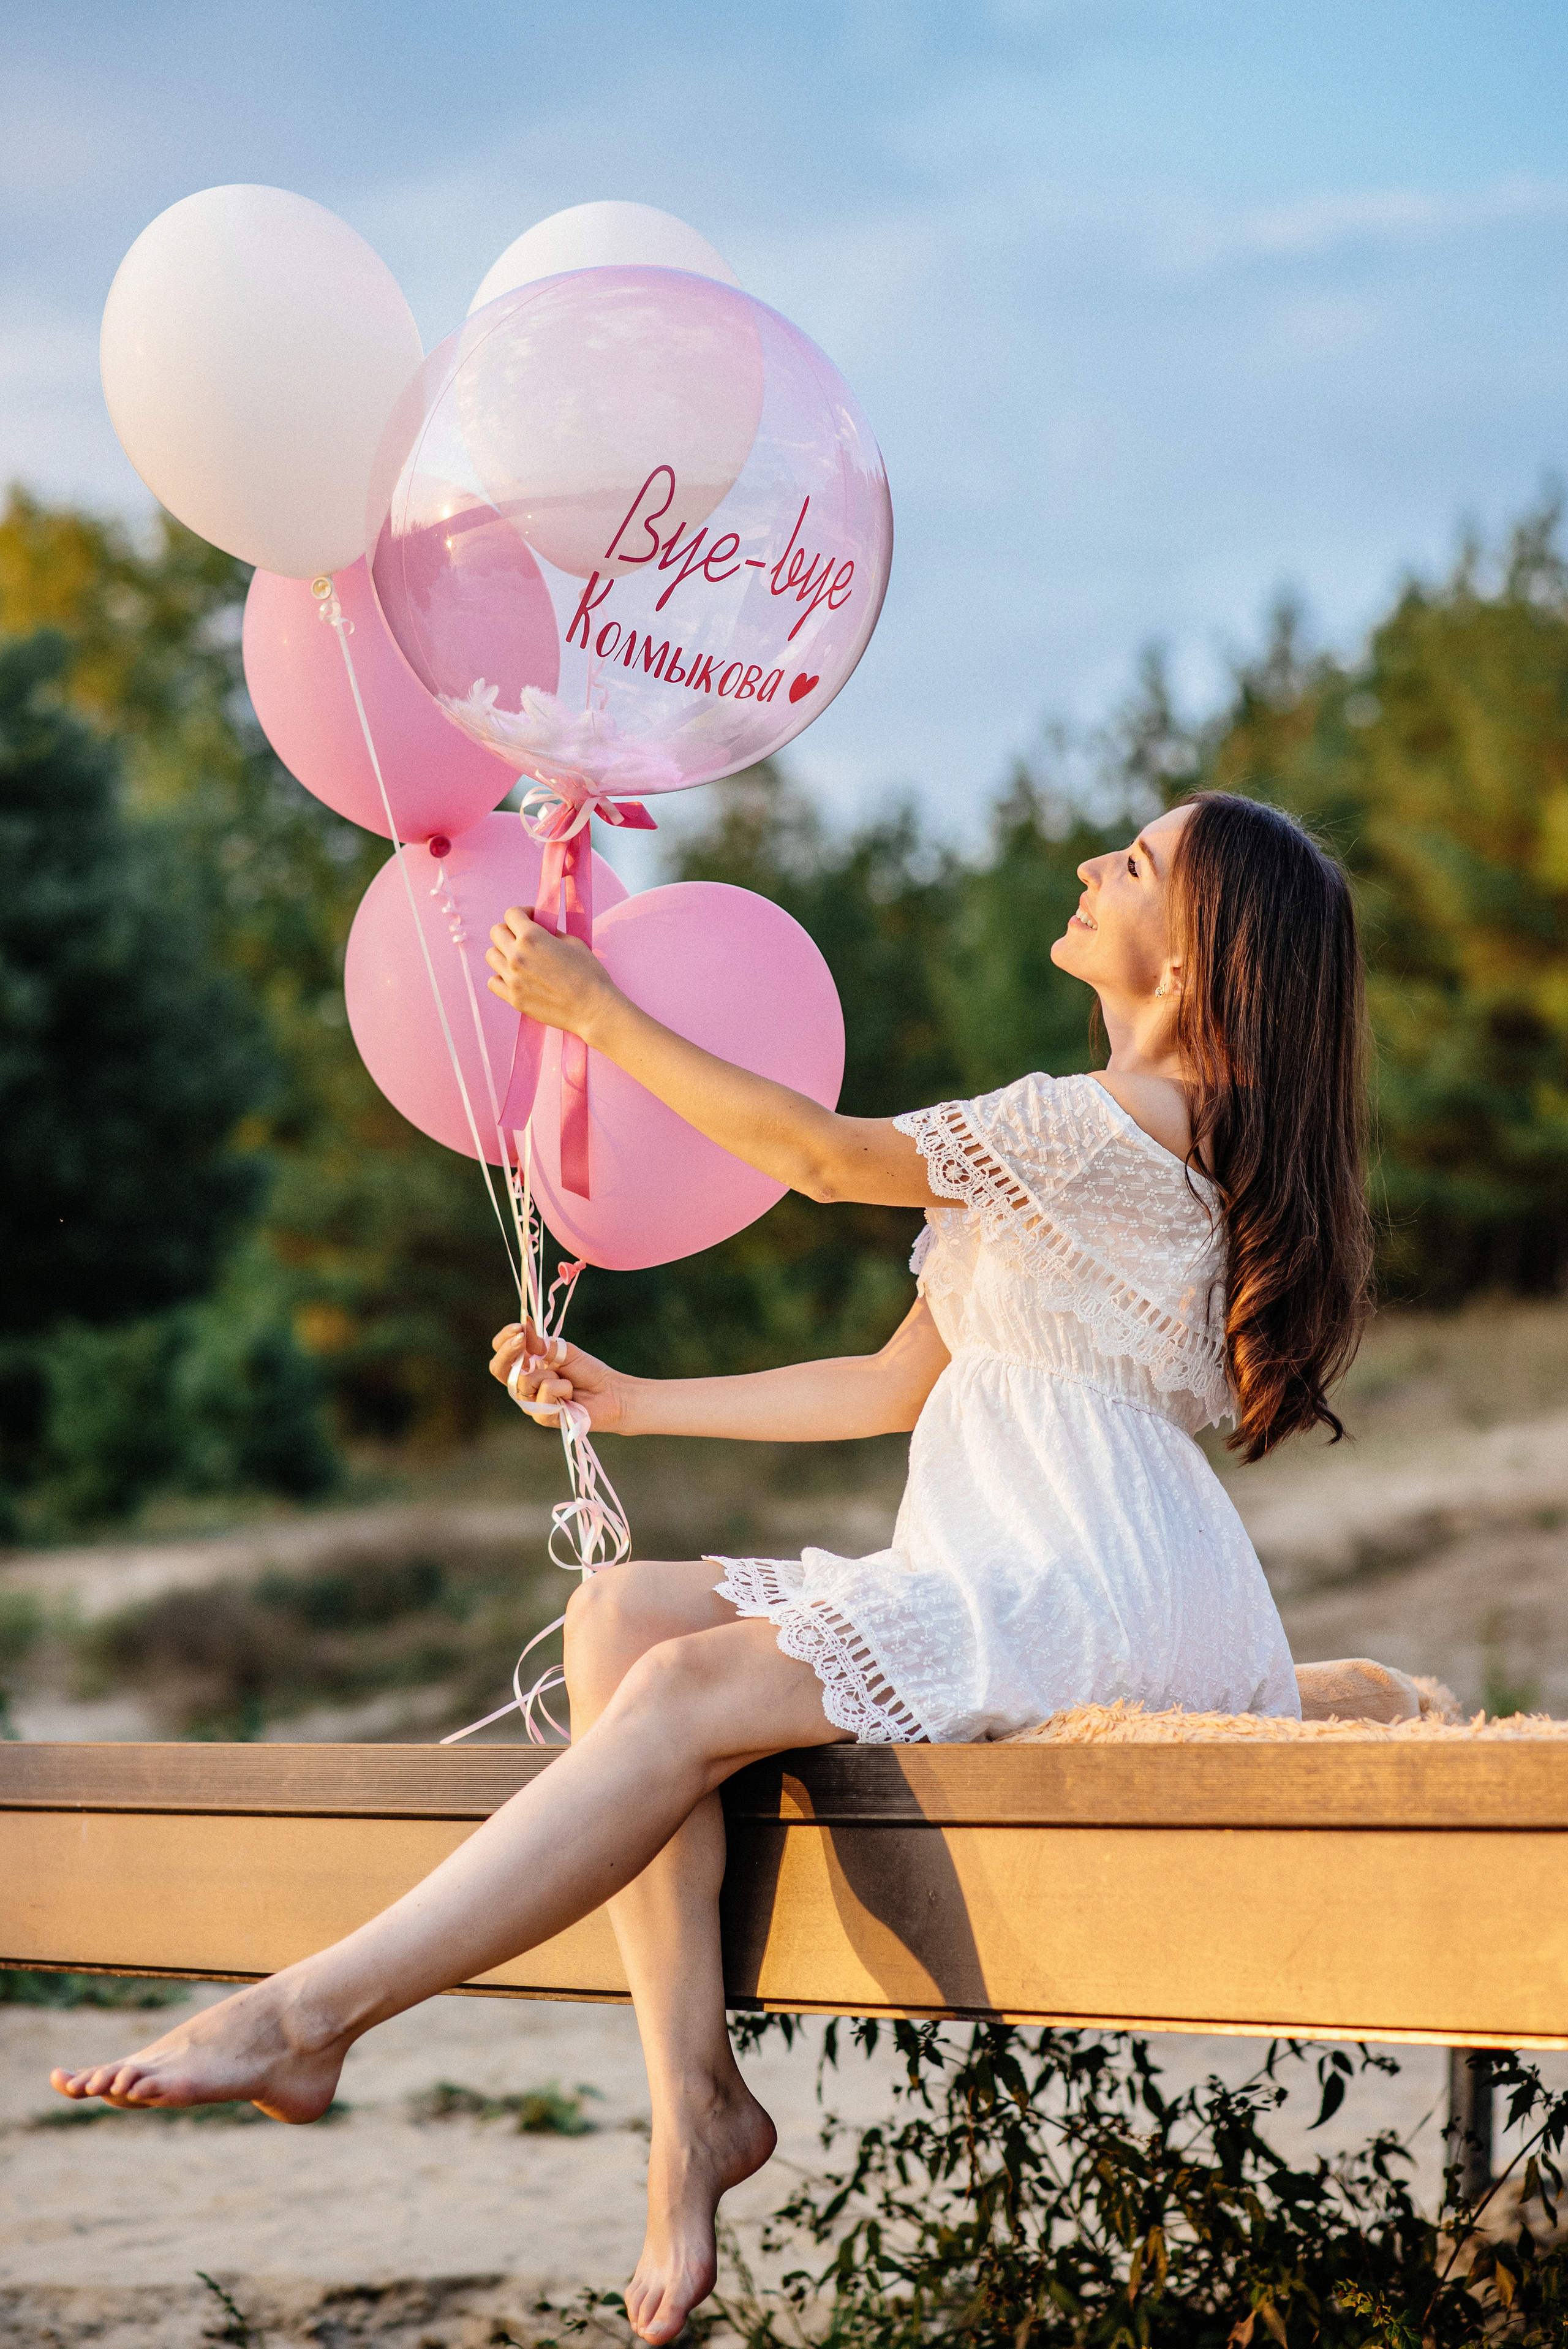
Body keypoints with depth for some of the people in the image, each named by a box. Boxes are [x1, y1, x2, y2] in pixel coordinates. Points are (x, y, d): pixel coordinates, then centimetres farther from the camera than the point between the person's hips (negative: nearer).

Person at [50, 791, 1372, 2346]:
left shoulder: (1135, 1124, -7)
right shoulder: (1063, 1138, 26)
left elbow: (821, 1153, -9)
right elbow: (899, 1384, 24)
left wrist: (593, 1015, -2)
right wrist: (632, 1404, 22)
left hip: (1095, 1603, -10)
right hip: (982, 1580, 10)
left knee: (689, 1693, -25)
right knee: (621, 1614, -8)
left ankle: (308, 2015, -28)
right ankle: (691, 2090, -19)